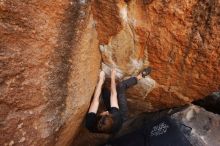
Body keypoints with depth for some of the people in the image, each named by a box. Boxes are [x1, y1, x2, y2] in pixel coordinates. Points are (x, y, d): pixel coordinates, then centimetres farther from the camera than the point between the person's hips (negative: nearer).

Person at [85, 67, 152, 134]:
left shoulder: (90, 124, -40)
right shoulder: (116, 118, -44)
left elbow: (96, 100, -32)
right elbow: (113, 95, -33)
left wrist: (101, 80, -27)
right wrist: (113, 78, -21)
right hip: (121, 114, -3)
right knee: (121, 86, -14)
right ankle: (139, 76, 12)